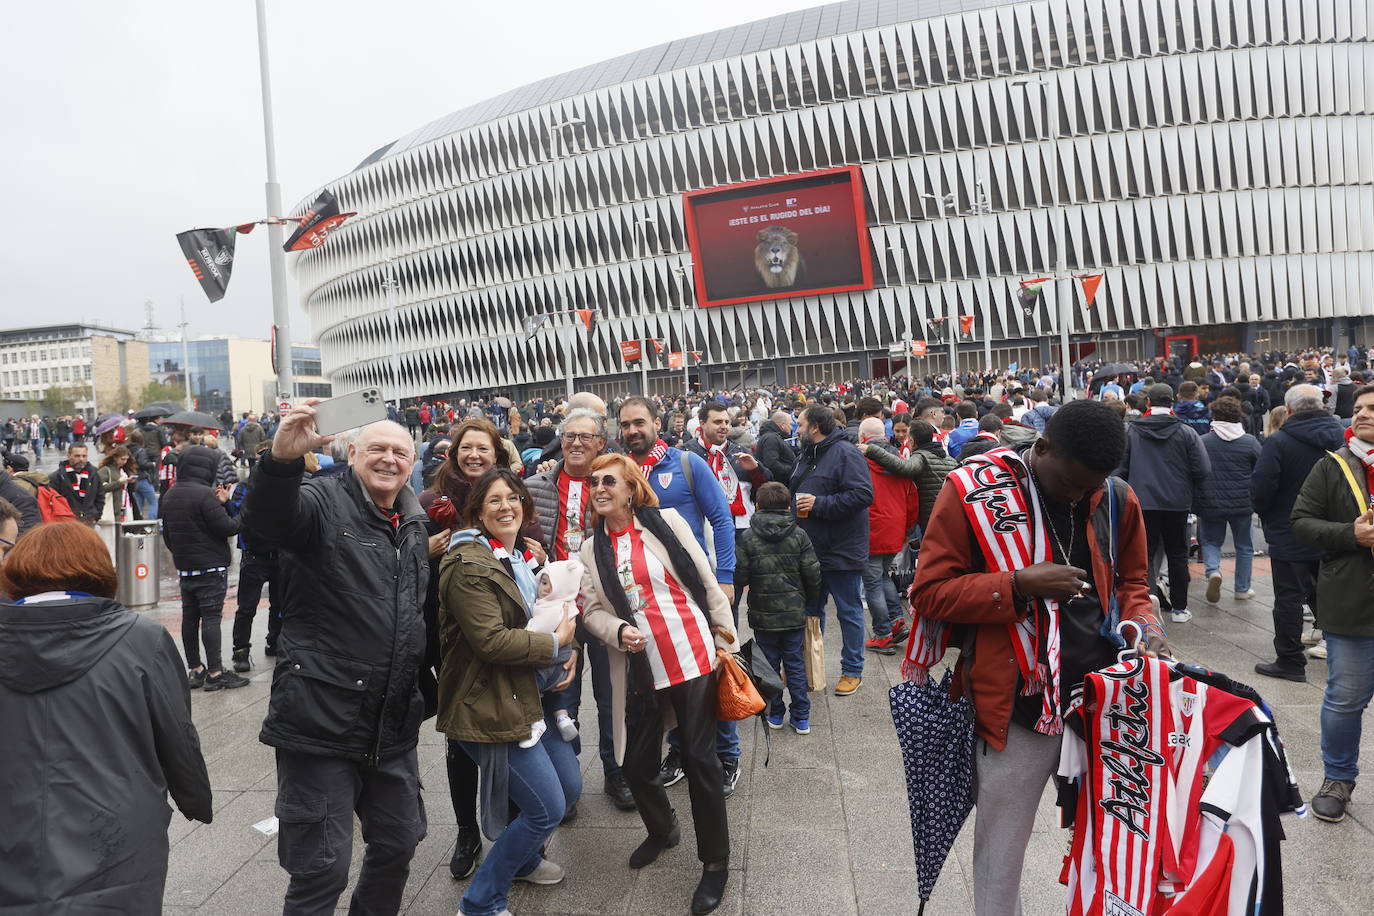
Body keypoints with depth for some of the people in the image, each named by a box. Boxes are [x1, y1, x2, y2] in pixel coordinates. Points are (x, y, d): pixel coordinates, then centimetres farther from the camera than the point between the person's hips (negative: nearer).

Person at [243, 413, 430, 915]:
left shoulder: (414, 524, 11)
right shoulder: (324, 502, -9)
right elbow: (266, 525, -33)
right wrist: (281, 459, -50)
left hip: (393, 727, 7)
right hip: (322, 721, -7)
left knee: (398, 845, 21)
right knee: (322, 868, 3)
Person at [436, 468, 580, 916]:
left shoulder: (522, 556, 12)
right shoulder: (469, 565, -18)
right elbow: (491, 641, -26)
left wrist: (567, 645, 2)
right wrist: (554, 643, -14)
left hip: (527, 696, 9)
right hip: (489, 708, -9)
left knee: (570, 786, 17)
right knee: (547, 807, -5)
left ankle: (521, 859, 43)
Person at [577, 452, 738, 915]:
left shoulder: (667, 522, -2)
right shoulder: (592, 549, 7)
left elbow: (708, 583, 0)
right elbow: (592, 610, 6)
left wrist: (726, 641, -1)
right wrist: (618, 631, -15)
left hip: (694, 657, -3)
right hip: (641, 672, 4)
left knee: (699, 759, 1)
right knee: (636, 763, 10)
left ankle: (715, 863, 21)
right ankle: (662, 830, 42)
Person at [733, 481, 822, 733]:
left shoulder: (747, 538, -8)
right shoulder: (799, 536, -4)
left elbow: (739, 577, -8)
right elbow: (813, 576, -2)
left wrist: (733, 605, 10)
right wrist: (806, 603, 14)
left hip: (762, 615, -1)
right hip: (795, 614, 1)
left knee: (769, 664, 12)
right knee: (795, 664, 10)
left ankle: (774, 714, 21)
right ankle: (801, 718, 14)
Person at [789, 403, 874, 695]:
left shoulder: (845, 453, -15)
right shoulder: (805, 456, 13)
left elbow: (863, 494, -25)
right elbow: (793, 492, 25)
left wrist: (820, 504, -24)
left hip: (841, 551, -8)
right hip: (811, 548, 9)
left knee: (849, 612, 6)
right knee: (811, 610, 18)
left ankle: (852, 670, 20)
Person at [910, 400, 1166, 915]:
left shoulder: (1117, 499, 3)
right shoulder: (972, 491, -10)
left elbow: (1130, 582, 18)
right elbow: (930, 593, -10)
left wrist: (1144, 626, -4)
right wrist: (1020, 585, -21)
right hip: (1017, 706, -3)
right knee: (1000, 861, 9)